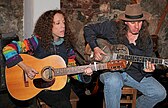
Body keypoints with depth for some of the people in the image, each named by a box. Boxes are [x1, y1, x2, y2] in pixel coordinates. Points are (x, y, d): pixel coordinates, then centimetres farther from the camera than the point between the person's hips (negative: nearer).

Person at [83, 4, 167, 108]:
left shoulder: (146, 40, -1)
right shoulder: (112, 27, -8)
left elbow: (145, 63, 0)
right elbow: (88, 28, 1)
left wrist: (146, 69, -26)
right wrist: (95, 48, -12)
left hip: (135, 73, 4)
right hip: (110, 70, -3)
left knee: (160, 93, -9)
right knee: (114, 82, -41)